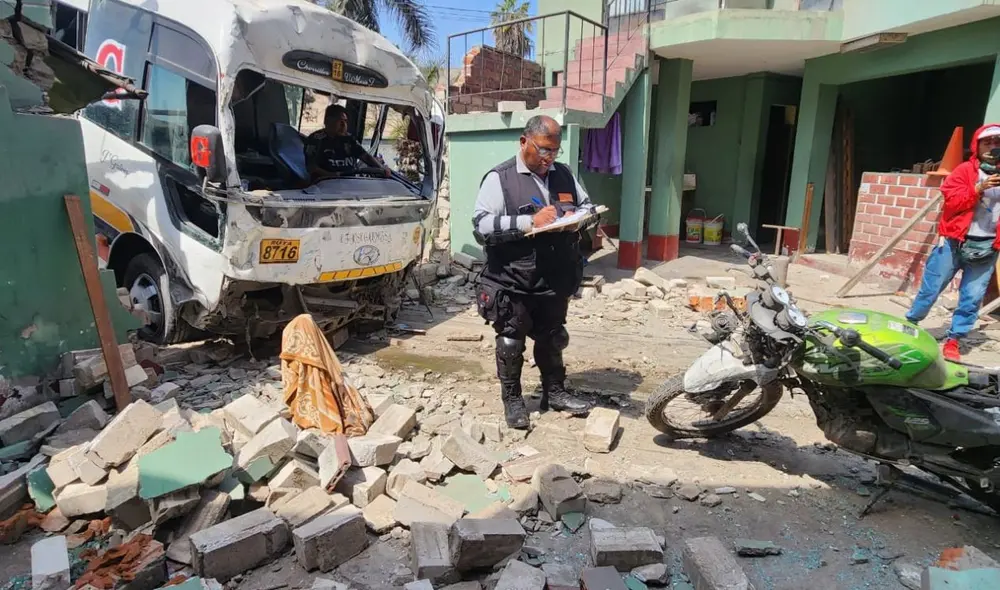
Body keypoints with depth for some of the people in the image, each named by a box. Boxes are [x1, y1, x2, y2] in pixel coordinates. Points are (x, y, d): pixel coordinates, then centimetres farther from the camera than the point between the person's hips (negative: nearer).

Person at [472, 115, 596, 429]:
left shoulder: (564, 175, 9)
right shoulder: (499, 178, -9)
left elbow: (588, 206, 21)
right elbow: (481, 226, -18)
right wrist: (530, 222, -25)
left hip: (555, 281, 5)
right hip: (513, 283, -5)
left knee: (552, 339, 19)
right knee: (511, 343, 8)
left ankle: (555, 392, 36)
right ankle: (512, 400, 26)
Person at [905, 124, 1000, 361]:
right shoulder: (965, 170, 3)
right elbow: (951, 202, -8)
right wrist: (979, 188, -20)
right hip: (954, 242, -3)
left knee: (972, 298, 1)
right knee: (931, 289, 2)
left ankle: (953, 340, 10)